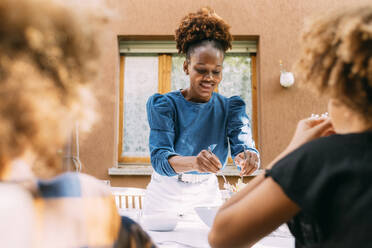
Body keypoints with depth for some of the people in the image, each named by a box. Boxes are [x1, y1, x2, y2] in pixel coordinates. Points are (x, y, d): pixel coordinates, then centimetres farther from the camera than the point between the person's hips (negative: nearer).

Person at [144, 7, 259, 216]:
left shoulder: (231, 107, -1)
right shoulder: (164, 105, -9)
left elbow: (244, 145, -14)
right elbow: (159, 158, -20)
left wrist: (249, 157, -37)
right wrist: (194, 162, -40)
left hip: (207, 196, 2)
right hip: (166, 197, -2)